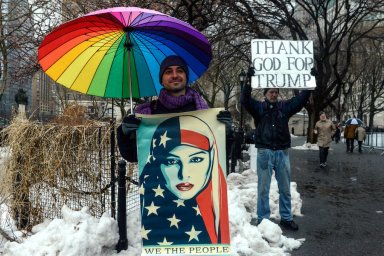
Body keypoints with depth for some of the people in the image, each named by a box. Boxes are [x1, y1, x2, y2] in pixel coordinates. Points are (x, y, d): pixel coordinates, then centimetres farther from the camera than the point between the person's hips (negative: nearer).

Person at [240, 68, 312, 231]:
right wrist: (249, 81, -25)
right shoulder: (258, 107, 2)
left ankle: (286, 218, 25)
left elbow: (302, 98, 6)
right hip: (264, 152, -3)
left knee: (285, 189, 12)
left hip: (282, 152, 3)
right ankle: (263, 219, 14)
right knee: (263, 188, 4)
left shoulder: (285, 106, 9)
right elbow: (244, 100, -14)